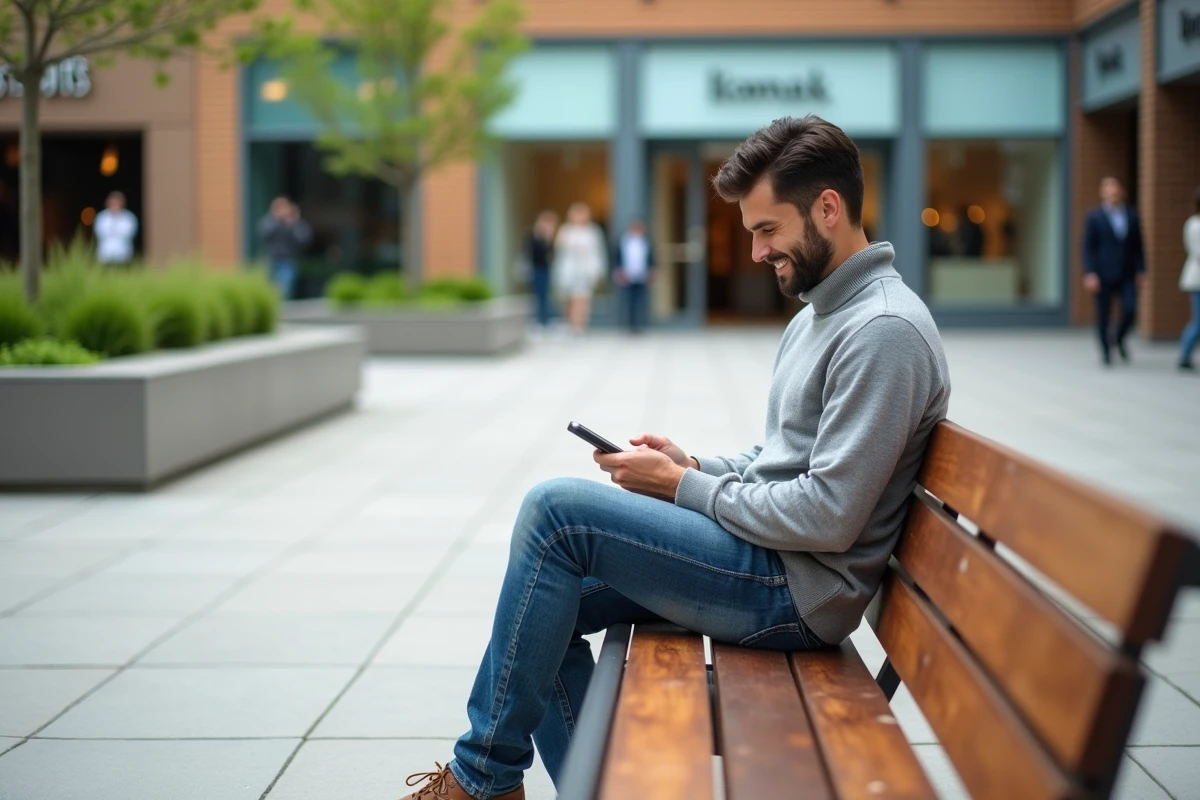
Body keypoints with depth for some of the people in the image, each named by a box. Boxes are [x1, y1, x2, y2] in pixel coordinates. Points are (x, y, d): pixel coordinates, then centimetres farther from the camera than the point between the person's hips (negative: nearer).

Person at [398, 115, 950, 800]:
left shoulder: (884, 331, -18)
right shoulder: (818, 316, 16)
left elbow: (829, 518, -23)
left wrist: (682, 486, -13)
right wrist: (692, 465, 4)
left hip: (800, 591, -11)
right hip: (769, 554, 11)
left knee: (556, 508, -17)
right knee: (553, 600, 5)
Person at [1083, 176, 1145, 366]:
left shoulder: (1132, 216, 10)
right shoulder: (1094, 217, 0)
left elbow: (1138, 246, 14)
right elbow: (1088, 248, -3)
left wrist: (1141, 270, 7)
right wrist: (1090, 274, -12)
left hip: (1127, 275, 2)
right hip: (1103, 276, -2)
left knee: (1130, 311, -11)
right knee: (1103, 314, 2)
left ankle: (1119, 339, 17)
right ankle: (1105, 350, 18)